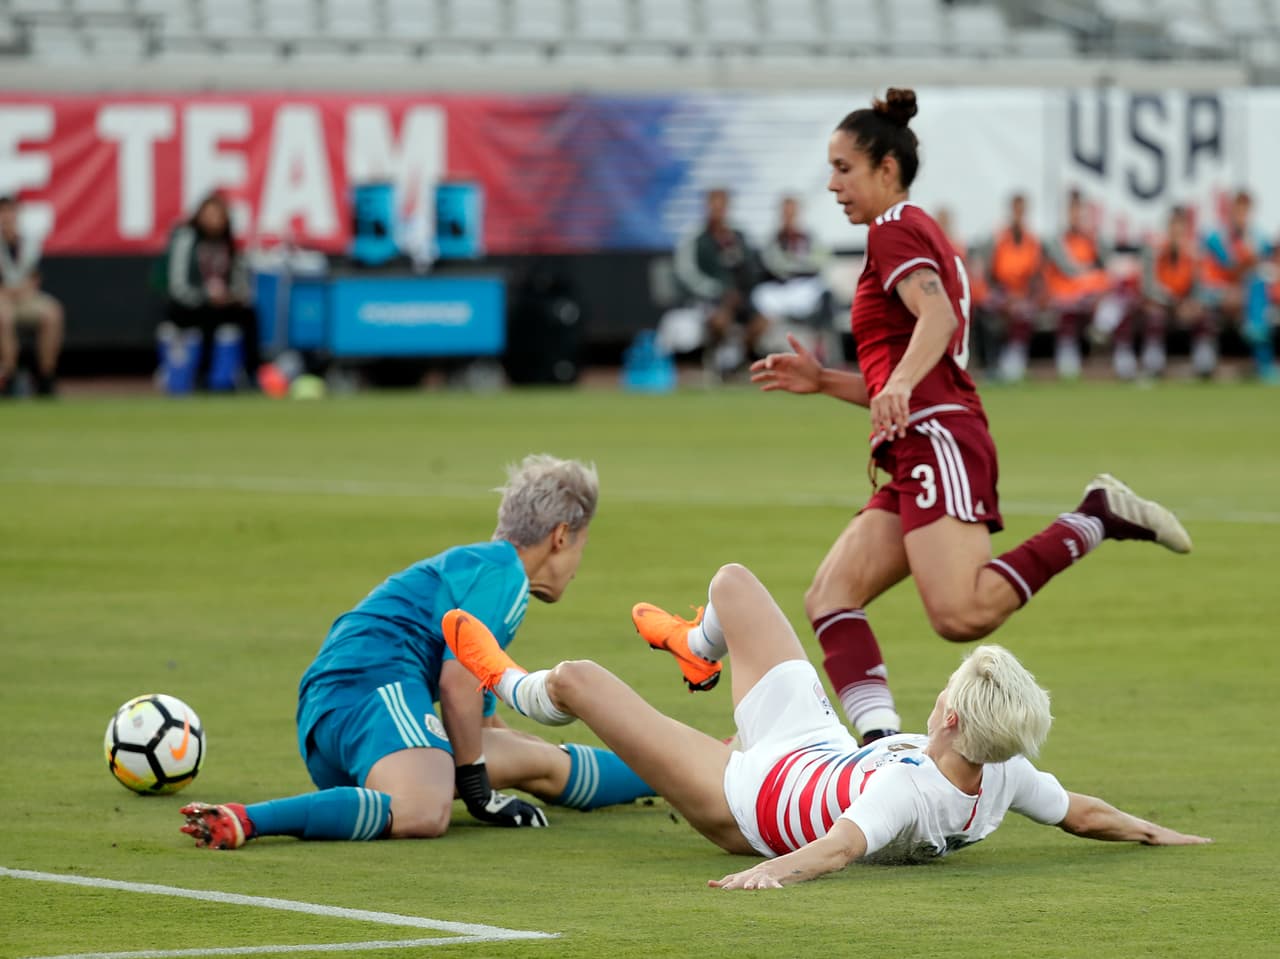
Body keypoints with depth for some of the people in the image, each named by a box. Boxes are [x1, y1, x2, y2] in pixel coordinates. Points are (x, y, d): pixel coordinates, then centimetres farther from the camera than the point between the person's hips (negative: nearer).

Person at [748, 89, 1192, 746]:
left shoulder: (895, 230, 0)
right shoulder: (923, 236, 29)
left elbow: (938, 316, -21)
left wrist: (898, 384, -38)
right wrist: (823, 382, 25)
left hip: (937, 441, -10)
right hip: (920, 452, 10)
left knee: (962, 613, -28)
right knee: (829, 599, -2)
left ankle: (1096, 519, -16)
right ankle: (881, 740, -17)